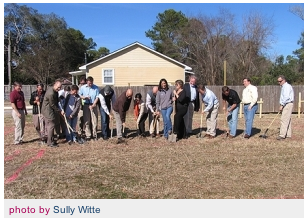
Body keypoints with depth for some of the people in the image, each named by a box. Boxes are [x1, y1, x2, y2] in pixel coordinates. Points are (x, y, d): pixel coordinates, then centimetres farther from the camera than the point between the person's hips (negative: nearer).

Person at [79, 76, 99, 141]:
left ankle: (94, 135, 11)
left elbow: (97, 97, -2)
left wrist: (93, 105, -13)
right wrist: (85, 97, -12)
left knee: (94, 121, 1)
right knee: (86, 121, 2)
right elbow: (79, 95, 7)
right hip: (86, 105, 1)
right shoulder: (82, 87, 3)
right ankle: (88, 135, 8)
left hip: (93, 105, -1)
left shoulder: (96, 88, -1)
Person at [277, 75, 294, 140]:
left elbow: (286, 97, -21)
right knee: (287, 120, 11)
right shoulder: (283, 87, 20)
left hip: (287, 105, -11)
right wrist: (282, 105, 15)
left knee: (284, 120, -14)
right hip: (285, 105, 11)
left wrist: (281, 105, -20)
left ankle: (282, 135, -17)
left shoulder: (287, 86, -12)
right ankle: (288, 134, 15)